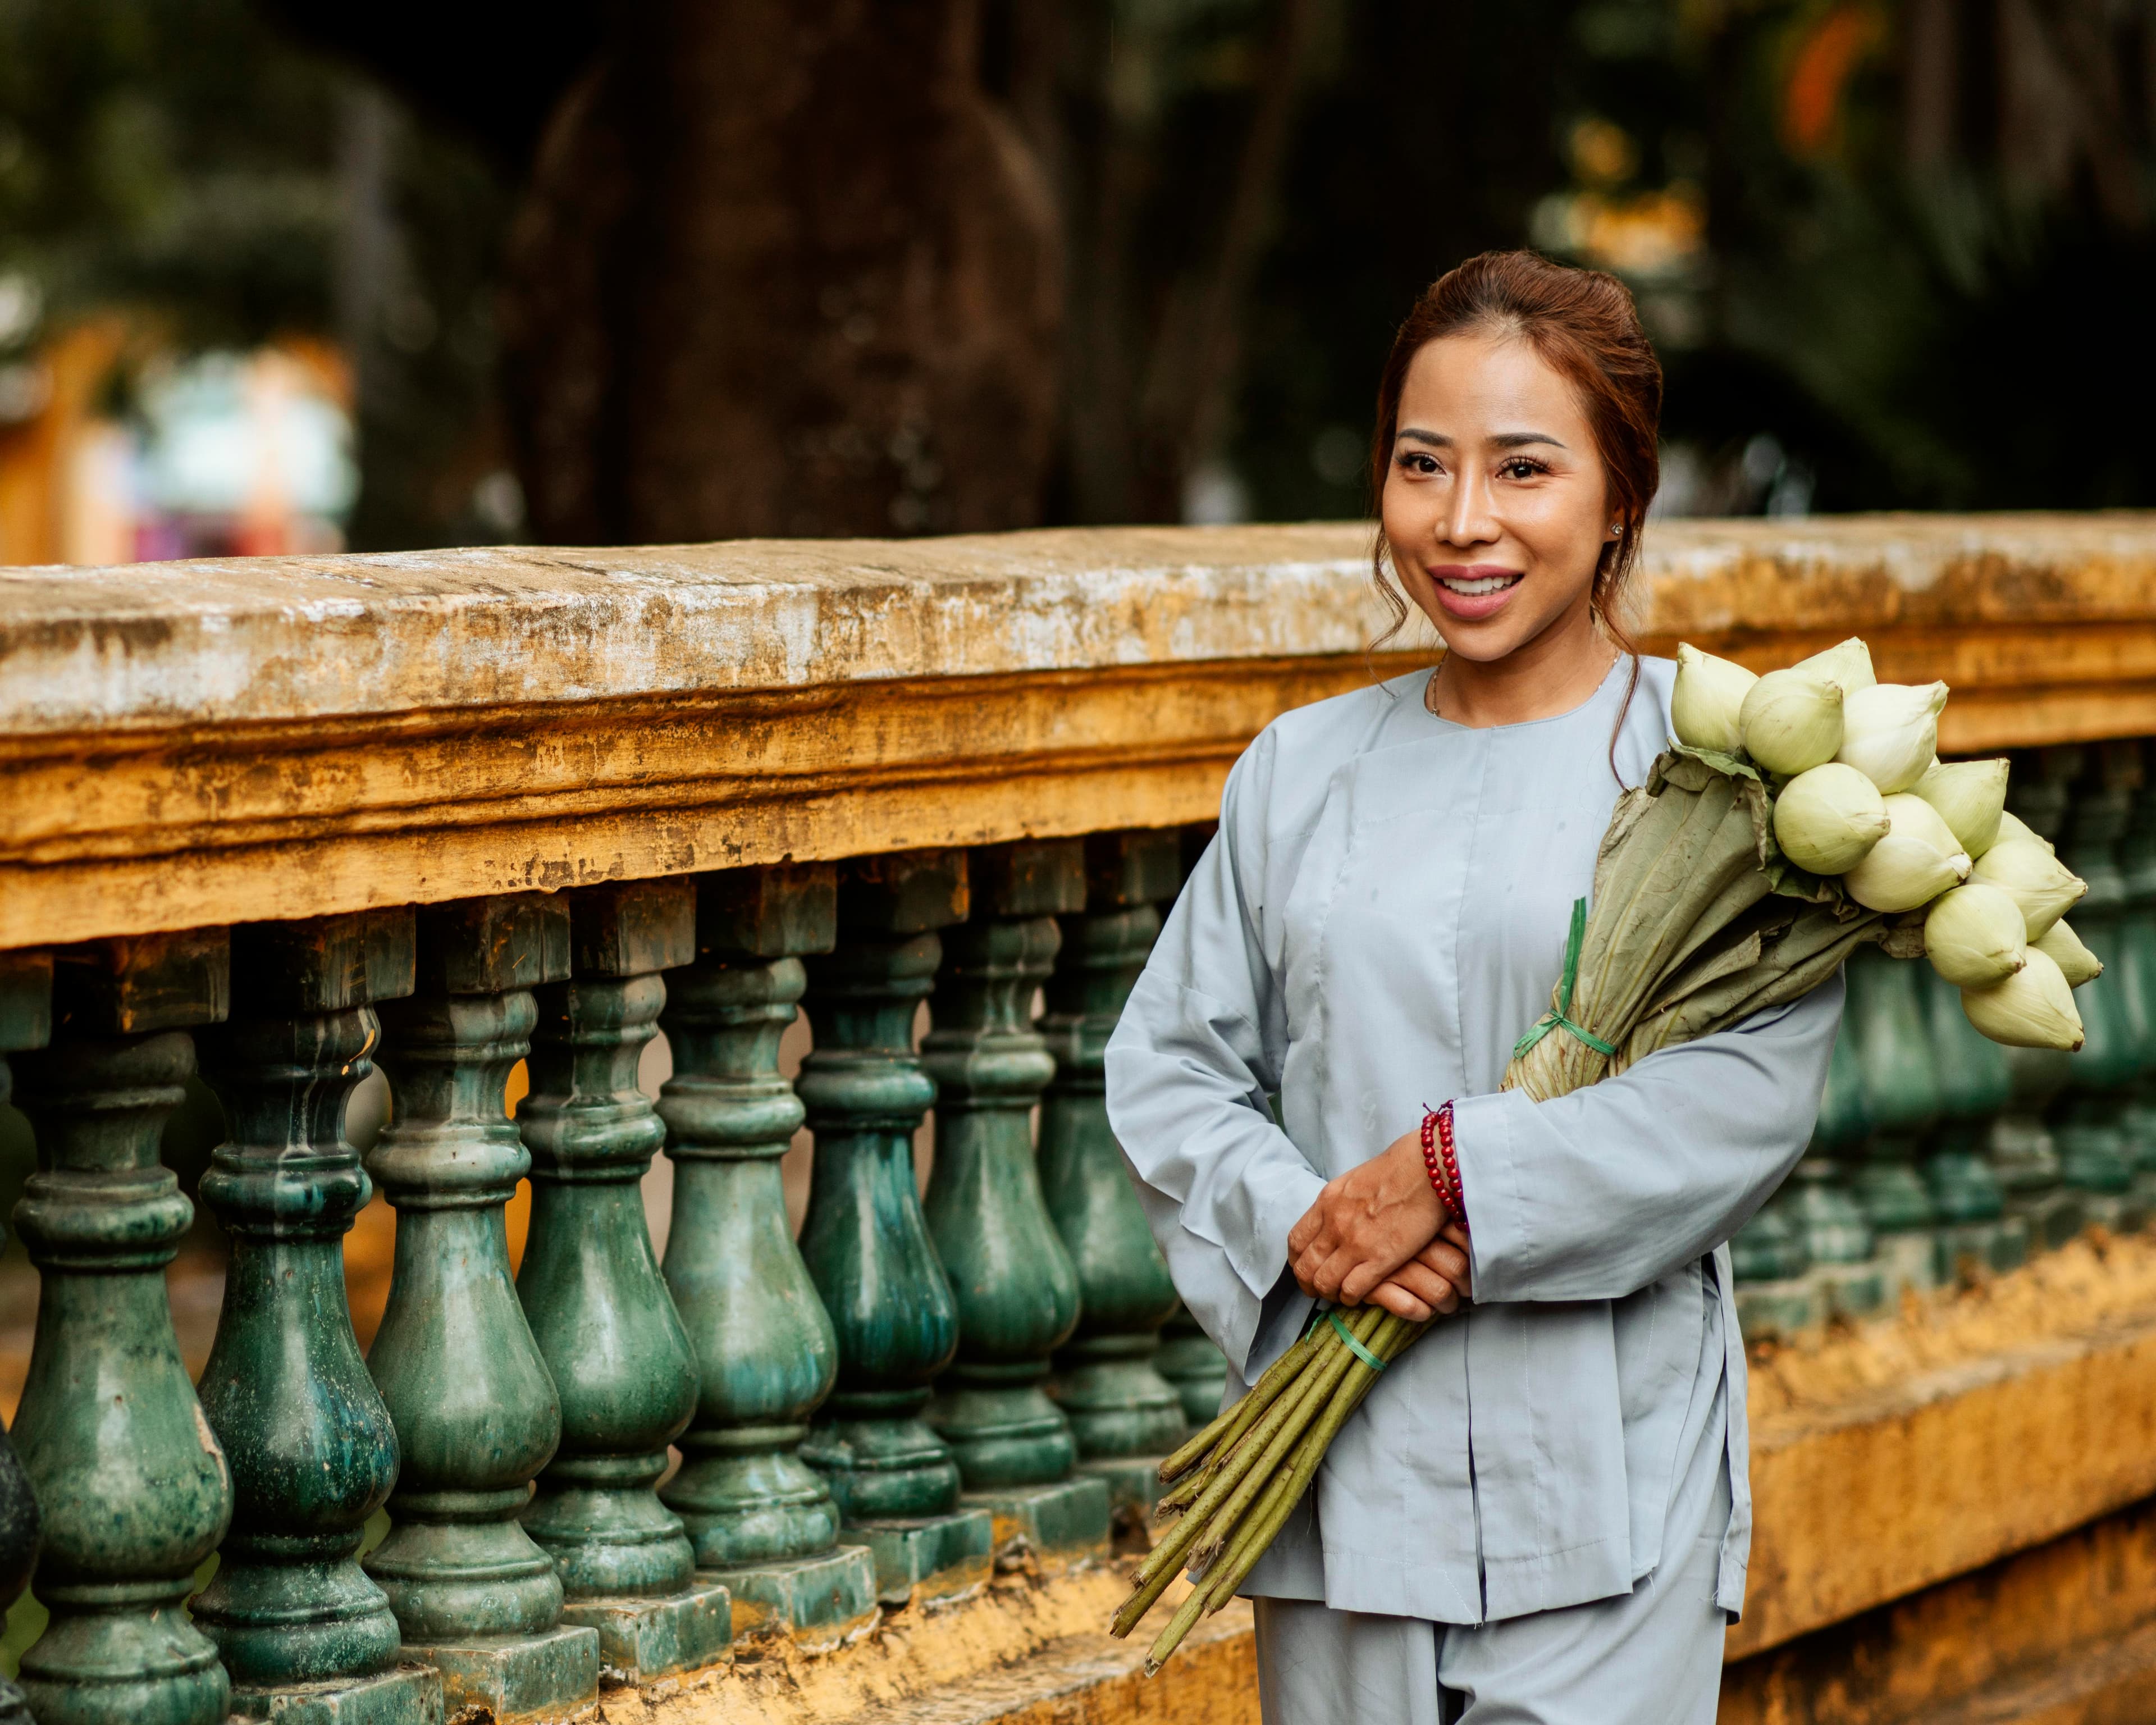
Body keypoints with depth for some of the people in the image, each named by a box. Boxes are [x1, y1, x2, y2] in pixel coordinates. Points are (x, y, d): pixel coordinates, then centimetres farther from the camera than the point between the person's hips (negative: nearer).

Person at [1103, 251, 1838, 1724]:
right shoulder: (1302, 771, 12)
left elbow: (1753, 1090, -11)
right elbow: (1170, 1066, 11)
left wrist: (1454, 1172, -17)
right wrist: (1293, 1221, -8)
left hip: (1610, 1479, -4)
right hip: (1338, 1477, 4)